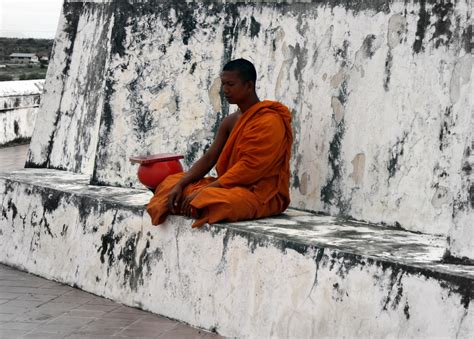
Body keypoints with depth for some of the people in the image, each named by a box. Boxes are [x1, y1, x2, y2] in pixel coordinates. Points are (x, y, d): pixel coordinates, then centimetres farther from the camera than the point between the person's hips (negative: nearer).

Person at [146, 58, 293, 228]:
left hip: (262, 194, -9)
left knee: (209, 200, -36)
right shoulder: (231, 121, 12)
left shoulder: (269, 122, -14)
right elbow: (209, 158, 6)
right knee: (172, 181, 2)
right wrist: (180, 185, -11)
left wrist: (203, 191, -23)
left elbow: (248, 169, -21)